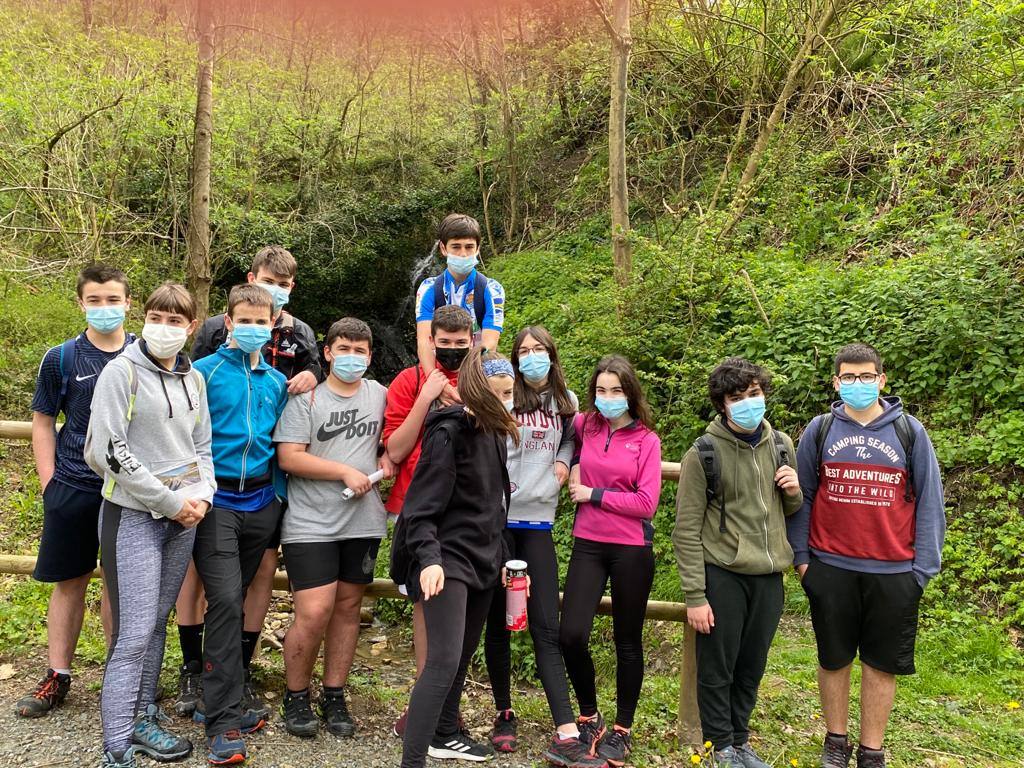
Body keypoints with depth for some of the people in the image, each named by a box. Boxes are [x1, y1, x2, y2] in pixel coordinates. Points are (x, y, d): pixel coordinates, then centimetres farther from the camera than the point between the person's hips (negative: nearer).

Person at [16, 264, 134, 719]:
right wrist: (49, 483, -1)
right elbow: (43, 422, 5)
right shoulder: (61, 359, 0)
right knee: (70, 582, 10)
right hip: (73, 489, 0)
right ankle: (57, 676, 24)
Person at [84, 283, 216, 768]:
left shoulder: (193, 378, 9)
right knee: (134, 633, -7)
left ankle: (142, 718, 29)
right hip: (134, 515, -6)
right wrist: (171, 500, -14)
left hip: (183, 516, 6)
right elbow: (107, 451, -14)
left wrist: (202, 493, -3)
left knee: (157, 621, 15)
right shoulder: (122, 371, -8)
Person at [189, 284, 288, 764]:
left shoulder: (277, 382, 11)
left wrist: (278, 495, 8)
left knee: (233, 601, 12)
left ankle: (216, 701, 25)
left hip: (261, 503, 5)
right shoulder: (205, 372, -2)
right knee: (225, 600, -12)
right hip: (217, 501, -4)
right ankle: (222, 721, -4)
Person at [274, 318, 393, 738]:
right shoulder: (305, 398, -1)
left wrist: (387, 457, 4)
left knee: (347, 608, 11)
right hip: (311, 523, -4)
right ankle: (295, 697, 13)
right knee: (314, 613, -9)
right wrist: (346, 472, -11)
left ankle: (335, 697, 24)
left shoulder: (379, 394, 11)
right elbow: (289, 457, -9)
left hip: (363, 521, 4)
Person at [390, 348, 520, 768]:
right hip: (448, 559, -8)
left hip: (483, 559, 8)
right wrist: (429, 559, -32)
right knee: (444, 661, -16)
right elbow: (422, 508, -18)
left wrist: (501, 557, 19)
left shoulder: (494, 433, 10)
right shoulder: (448, 433, -15)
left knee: (463, 655, 18)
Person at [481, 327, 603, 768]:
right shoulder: (503, 397, -3)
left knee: (546, 628, -1)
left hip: (539, 522, 2)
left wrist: (564, 460, 9)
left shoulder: (566, 400, 10)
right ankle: (504, 715, 25)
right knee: (499, 621, 8)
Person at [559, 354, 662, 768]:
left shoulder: (646, 439, -5)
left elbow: (646, 503, -11)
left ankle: (622, 729, 28)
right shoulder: (585, 426, 3)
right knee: (571, 635, -6)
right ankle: (589, 717, 20)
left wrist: (593, 494, -10)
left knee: (627, 641, 10)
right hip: (588, 544, 2)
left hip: (631, 549, -2)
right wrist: (574, 465, 7)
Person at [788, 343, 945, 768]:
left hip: (893, 572, 0)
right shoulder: (820, 430, 2)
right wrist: (800, 555, 1)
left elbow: (929, 502, 1)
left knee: (881, 664, 9)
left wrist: (923, 566, -4)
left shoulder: (909, 431, 1)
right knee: (834, 659, 12)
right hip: (830, 568, 1)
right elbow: (802, 494, 5)